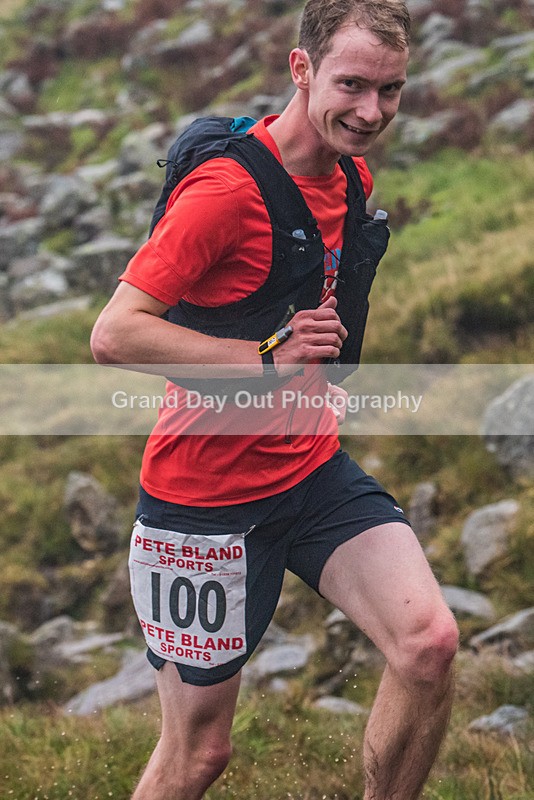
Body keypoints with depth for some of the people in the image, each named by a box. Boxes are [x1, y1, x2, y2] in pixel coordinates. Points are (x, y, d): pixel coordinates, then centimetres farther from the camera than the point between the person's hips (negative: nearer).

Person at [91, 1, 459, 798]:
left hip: (315, 470, 7)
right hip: (205, 489, -6)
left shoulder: (352, 177, 5)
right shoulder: (227, 187, -21)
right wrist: (263, 358, -27)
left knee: (429, 642, -15)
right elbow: (113, 335, -25)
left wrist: (318, 368, 11)